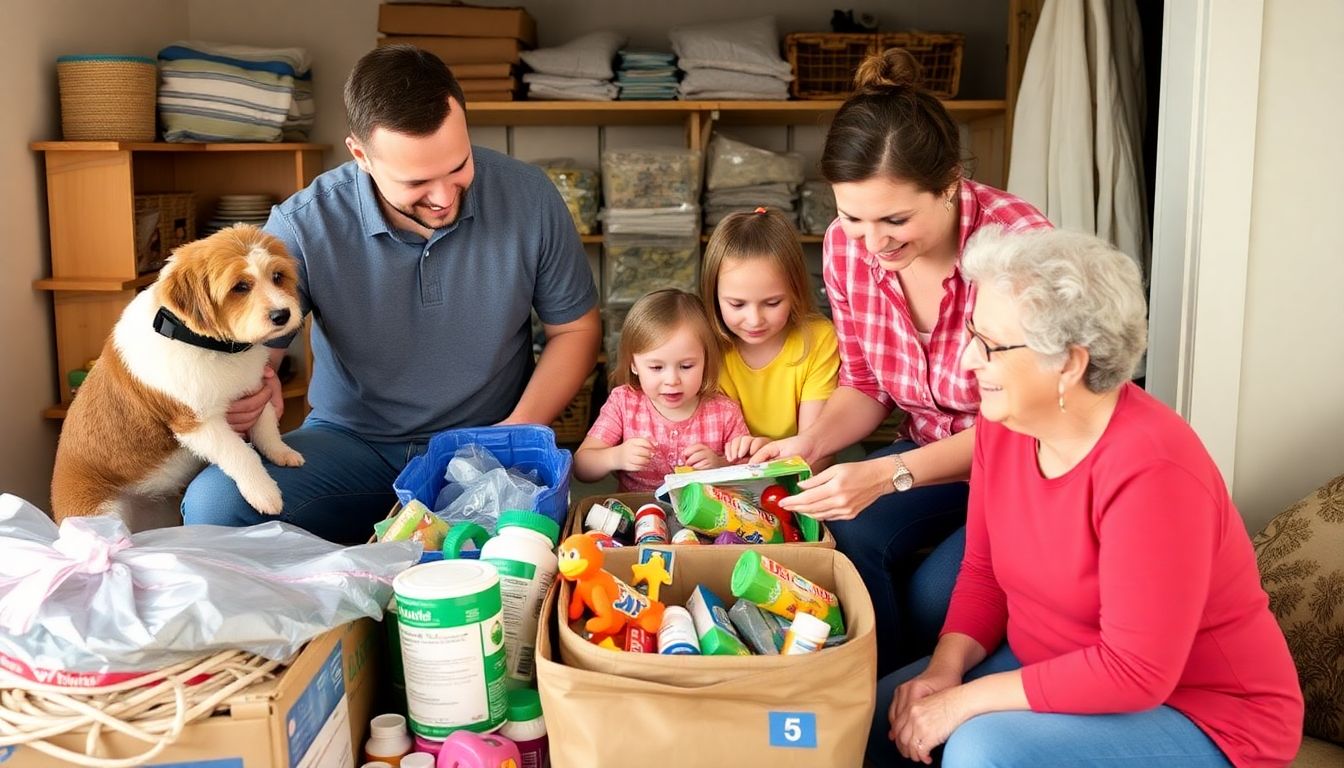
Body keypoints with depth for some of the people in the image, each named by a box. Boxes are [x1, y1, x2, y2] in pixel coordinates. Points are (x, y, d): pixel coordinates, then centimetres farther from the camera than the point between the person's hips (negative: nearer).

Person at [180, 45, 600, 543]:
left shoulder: (528, 199, -10)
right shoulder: (303, 226, -14)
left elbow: (575, 329, 2)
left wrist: (520, 429, -13)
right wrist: (246, 392, -33)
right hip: (350, 441, 1)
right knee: (212, 504, -24)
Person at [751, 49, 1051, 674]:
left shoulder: (1019, 244, -27)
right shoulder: (846, 246, -11)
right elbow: (865, 386, 4)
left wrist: (892, 474, -34)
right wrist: (813, 442, -17)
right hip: (932, 454, 4)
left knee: (938, 602, -27)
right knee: (845, 542, -25)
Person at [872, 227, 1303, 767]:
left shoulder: (1149, 470, -30)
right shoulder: (1003, 422, -7)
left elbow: (1134, 673, -29)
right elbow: (984, 570, 4)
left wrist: (965, 700, -25)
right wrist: (944, 669, -12)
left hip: (1200, 718, -7)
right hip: (1054, 669, 7)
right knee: (878, 715, -1)